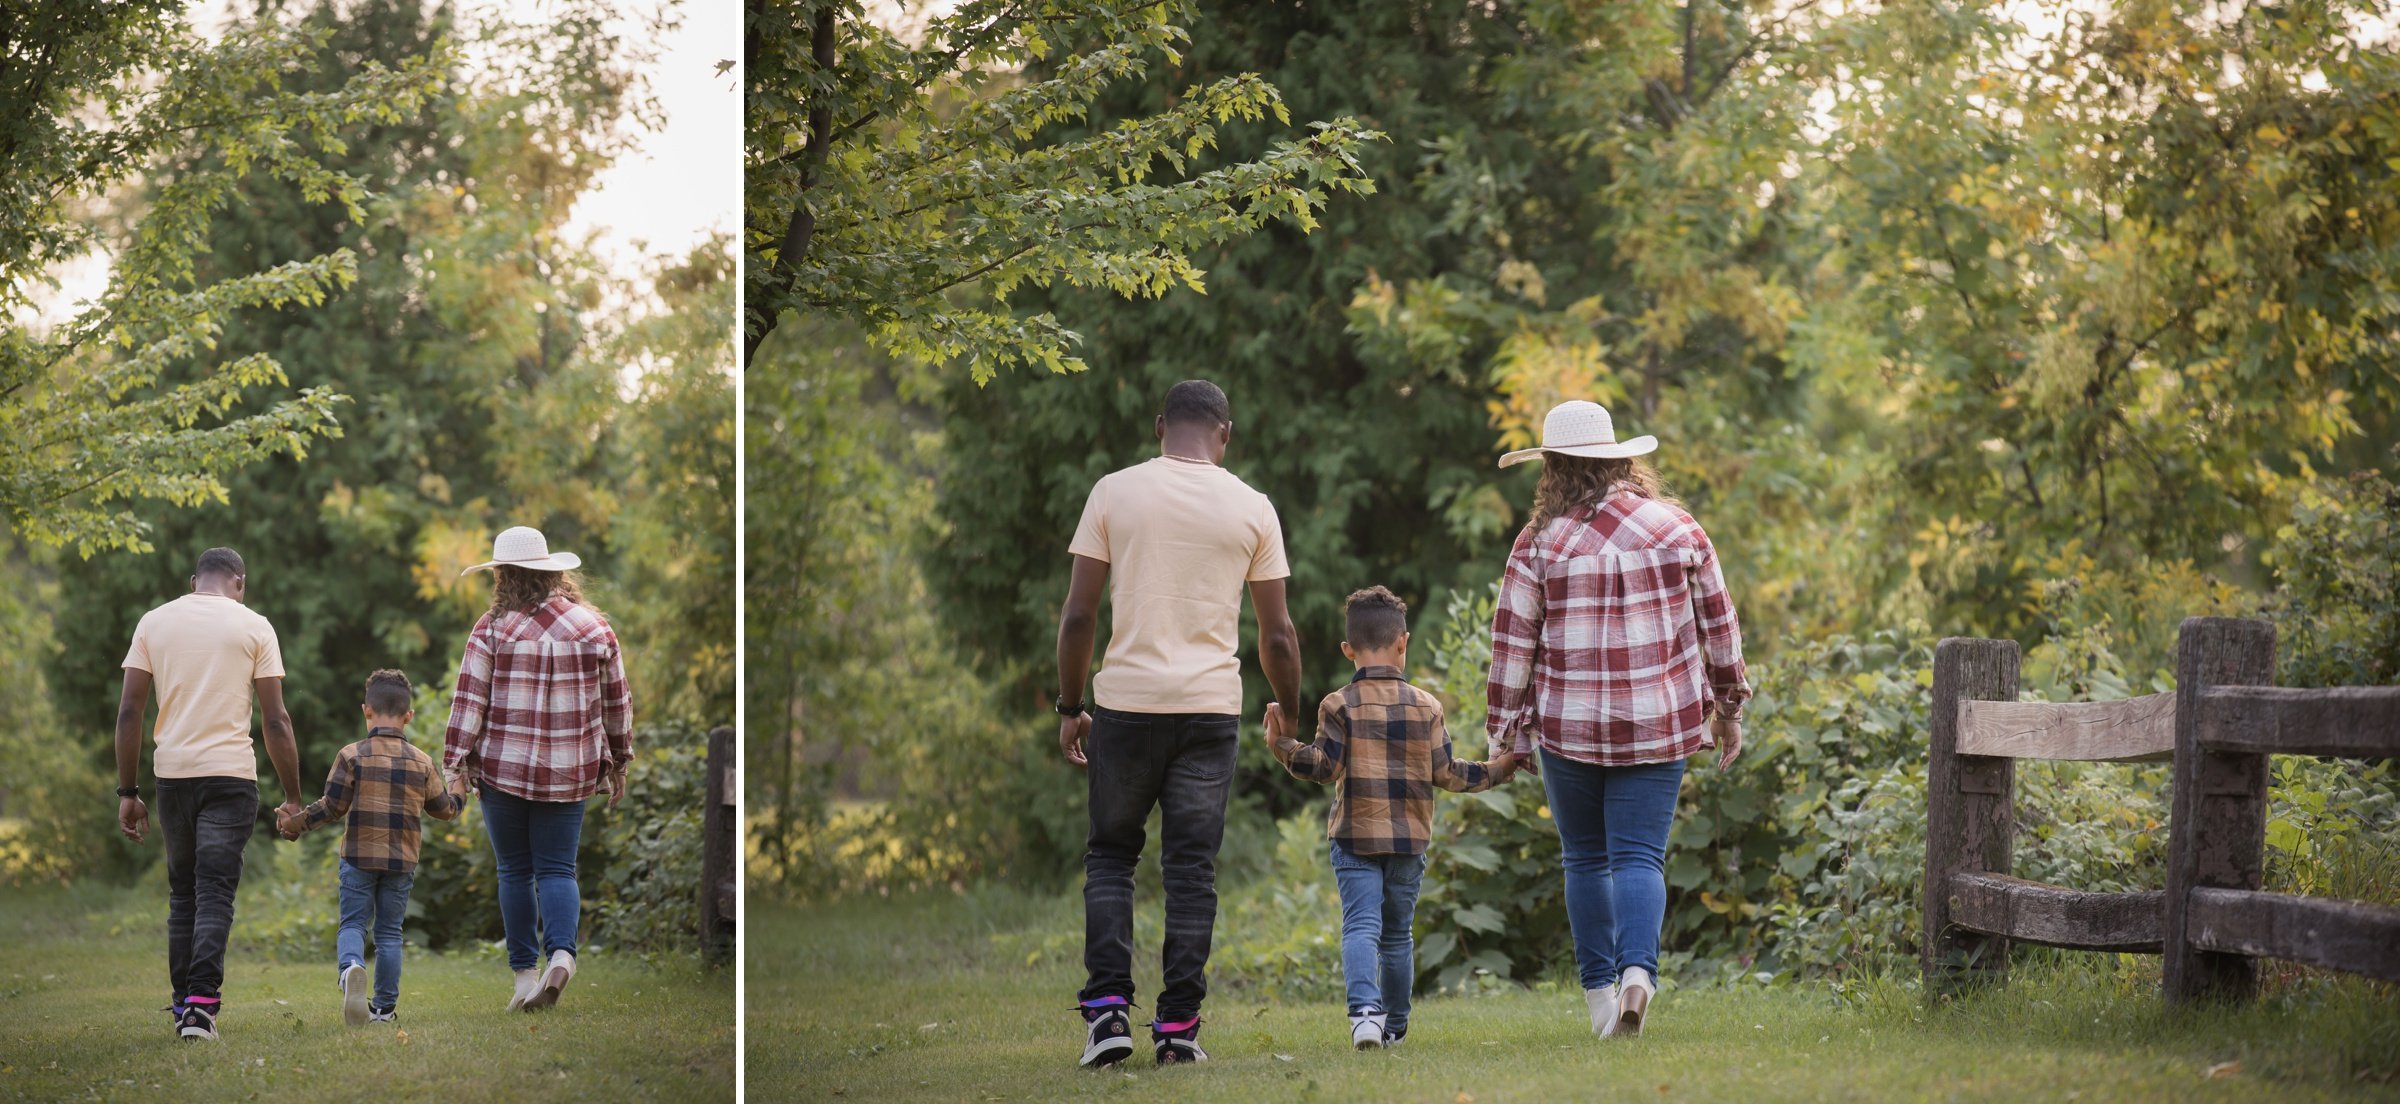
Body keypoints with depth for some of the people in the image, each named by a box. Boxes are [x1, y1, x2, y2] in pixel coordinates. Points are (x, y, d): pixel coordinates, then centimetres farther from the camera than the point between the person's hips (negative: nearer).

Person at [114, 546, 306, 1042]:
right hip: (230, 775, -3)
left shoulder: (154, 621, 8)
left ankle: (183, 1002, 17)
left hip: (172, 773, 3)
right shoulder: (253, 627, 2)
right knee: (215, 894, -3)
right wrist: (292, 796, 4)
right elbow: (276, 720, -1)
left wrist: (127, 792, 8)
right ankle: (201, 1004, -14)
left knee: (182, 893, 15)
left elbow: (128, 713, 4)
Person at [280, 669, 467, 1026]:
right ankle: (385, 1007, 11)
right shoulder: (422, 762, 3)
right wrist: (459, 788, 34)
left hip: (359, 858, -2)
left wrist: (295, 822, 6)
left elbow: (332, 806, -8)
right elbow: (445, 809, 14)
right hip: (401, 862, 2)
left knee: (353, 923, 2)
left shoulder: (352, 756, -6)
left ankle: (350, 967, -31)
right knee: (389, 932, 10)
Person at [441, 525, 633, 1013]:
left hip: (502, 770, -2)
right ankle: (561, 952, -18)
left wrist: (455, 762, -2)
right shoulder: (594, 628, 3)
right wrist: (617, 761, 20)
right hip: (569, 773, 2)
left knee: (515, 871, 9)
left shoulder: (492, 629, -7)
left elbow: (468, 700, -8)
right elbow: (618, 702, 10)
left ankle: (525, 973, 8)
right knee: (557, 868, 7)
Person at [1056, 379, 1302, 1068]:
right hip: (1212, 705, 0)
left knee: (1111, 857, 12)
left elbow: (1078, 614, -1)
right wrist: (1288, 716, 19)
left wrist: (1071, 707, 8)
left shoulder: (1114, 493, 1)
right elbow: (1277, 634, 5)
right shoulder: (1251, 508, 3)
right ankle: (1178, 1027, 3)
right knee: (1192, 869, 5)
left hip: (1126, 702, 0)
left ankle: (1108, 1010, -1)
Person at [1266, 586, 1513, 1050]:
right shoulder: (1426, 706, 2)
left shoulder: (1339, 705, -4)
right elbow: (1444, 772, 3)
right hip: (1410, 839, 2)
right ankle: (1394, 1024, 19)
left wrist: (1284, 746, -9)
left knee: (1361, 926, -9)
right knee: (1398, 933, 14)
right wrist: (1496, 770, 15)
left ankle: (1365, 1009, -32)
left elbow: (1324, 766, -11)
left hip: (1355, 837, -2)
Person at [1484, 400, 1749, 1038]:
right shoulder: (1677, 529, 2)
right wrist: (1728, 707, 20)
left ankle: (1599, 993, 13)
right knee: (1639, 856, 1)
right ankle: (1639, 967, -23)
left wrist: (1511, 732, 10)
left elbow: (1513, 646, 0)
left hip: (1569, 727, -1)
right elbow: (1719, 626, 9)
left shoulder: (1541, 544, -4)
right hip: (1659, 724, 1)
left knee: (1586, 860, 13)